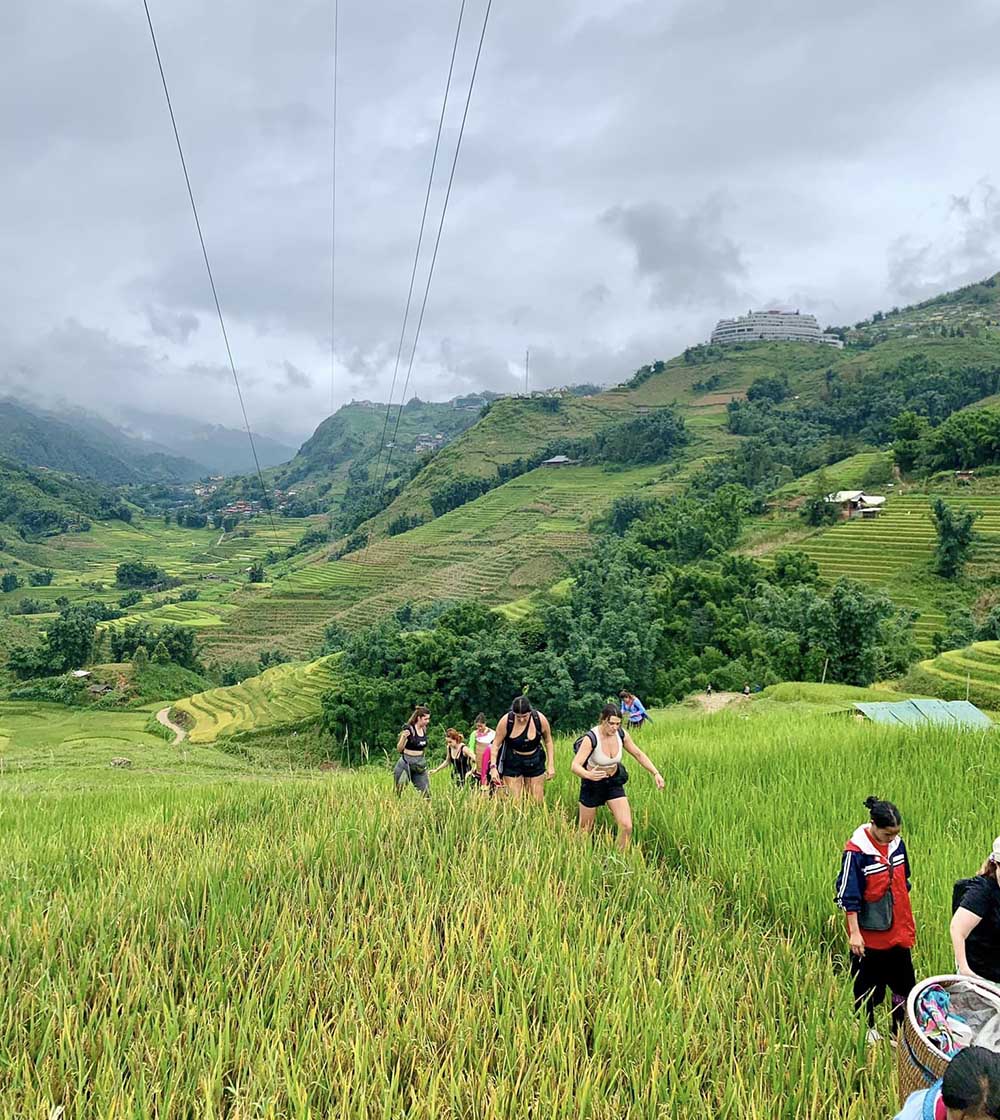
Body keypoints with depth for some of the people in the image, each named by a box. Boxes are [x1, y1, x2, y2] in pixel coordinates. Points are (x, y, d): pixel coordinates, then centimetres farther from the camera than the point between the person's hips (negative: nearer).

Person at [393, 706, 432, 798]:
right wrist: (404, 737, -32)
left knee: (426, 791, 2)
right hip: (407, 763, -6)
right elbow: (399, 749, -16)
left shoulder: (424, 729, 5)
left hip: (420, 765, 6)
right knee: (399, 791, 0)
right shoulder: (409, 729, -14)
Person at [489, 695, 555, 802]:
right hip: (512, 762, -1)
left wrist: (551, 766, -1)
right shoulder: (506, 721, -20)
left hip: (535, 762, 1)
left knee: (537, 801, 5)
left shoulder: (540, 720, -16)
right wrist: (493, 766, -17)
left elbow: (548, 742, 0)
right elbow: (496, 744, -9)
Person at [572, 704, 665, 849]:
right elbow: (575, 766, -34)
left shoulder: (621, 734, -14)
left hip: (614, 782, 3)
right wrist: (588, 774, -55)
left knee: (627, 827, -10)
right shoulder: (590, 738, -28)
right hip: (592, 784, -3)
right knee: (585, 830, 12)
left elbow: (638, 754, 2)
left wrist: (656, 773, -4)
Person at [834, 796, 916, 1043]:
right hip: (869, 933, -5)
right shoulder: (856, 851, -21)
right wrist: (854, 932, -15)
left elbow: (903, 883, 13)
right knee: (867, 984, 12)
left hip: (898, 931, 5)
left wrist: (908, 920, 18)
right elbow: (848, 896, -16)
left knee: (904, 984, 13)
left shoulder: (897, 844, -3)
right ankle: (867, 1028, 31)